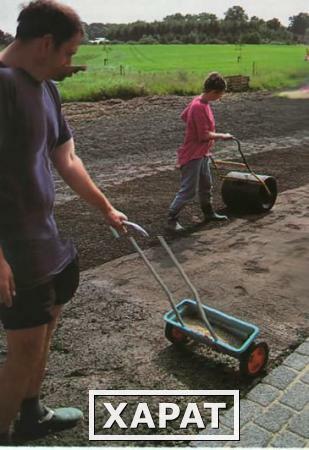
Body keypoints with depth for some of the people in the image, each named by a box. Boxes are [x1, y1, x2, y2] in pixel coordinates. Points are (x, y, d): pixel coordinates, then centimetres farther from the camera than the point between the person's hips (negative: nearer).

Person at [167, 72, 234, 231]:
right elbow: (205, 135, -25)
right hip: (192, 156, -10)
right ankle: (171, 219, 5)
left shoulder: (198, 101, 3)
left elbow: (184, 116, 18)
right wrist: (222, 136, -11)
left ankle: (208, 212, 39)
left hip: (201, 154, 10)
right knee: (188, 191, -5)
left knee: (206, 186, 22)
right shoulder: (199, 107, -25)